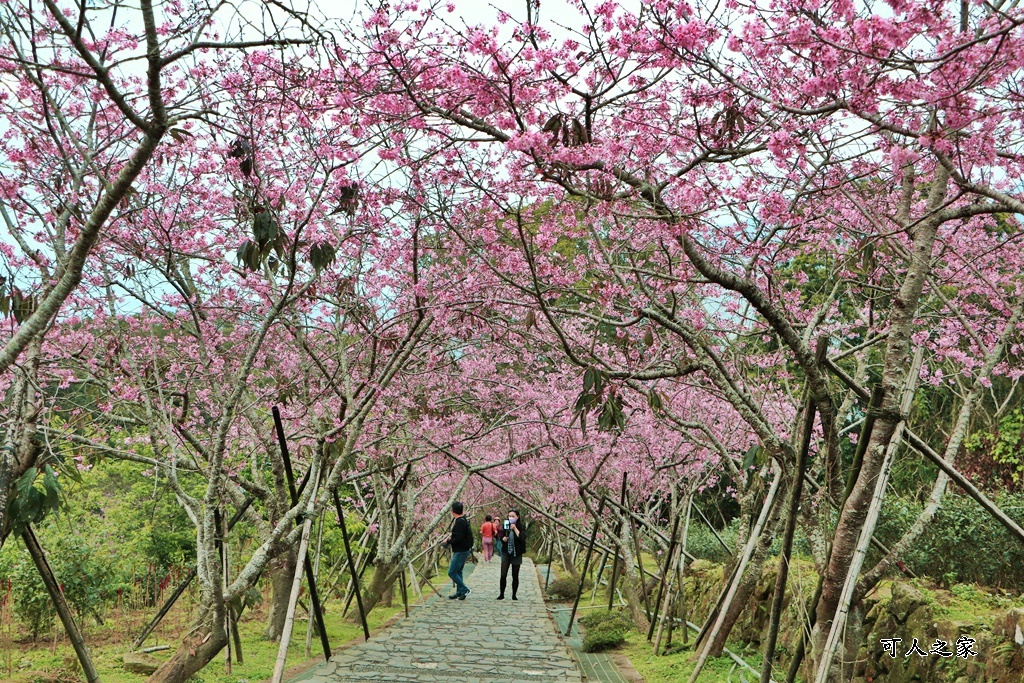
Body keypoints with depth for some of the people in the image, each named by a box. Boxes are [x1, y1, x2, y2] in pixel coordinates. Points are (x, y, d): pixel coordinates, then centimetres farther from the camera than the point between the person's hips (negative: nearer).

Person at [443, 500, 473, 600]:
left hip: (460, 551, -10)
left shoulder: (459, 522, -18)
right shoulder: (464, 520, 13)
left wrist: (448, 542, -10)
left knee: (451, 572, -7)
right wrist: (451, 540, 14)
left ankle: (465, 589, -7)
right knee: (458, 571, 15)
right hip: (464, 550, 10)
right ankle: (460, 592, 19)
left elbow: (458, 538, -25)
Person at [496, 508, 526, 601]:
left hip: (516, 554, -2)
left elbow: (522, 538, -19)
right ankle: (501, 594, 6)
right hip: (506, 553, 2)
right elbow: (501, 537, 9)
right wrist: (503, 539, -13)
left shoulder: (521, 527, -4)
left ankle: (514, 595, 14)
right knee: (503, 575, -4)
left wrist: (515, 528, -19)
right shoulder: (505, 525, 4)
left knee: (515, 576, 5)